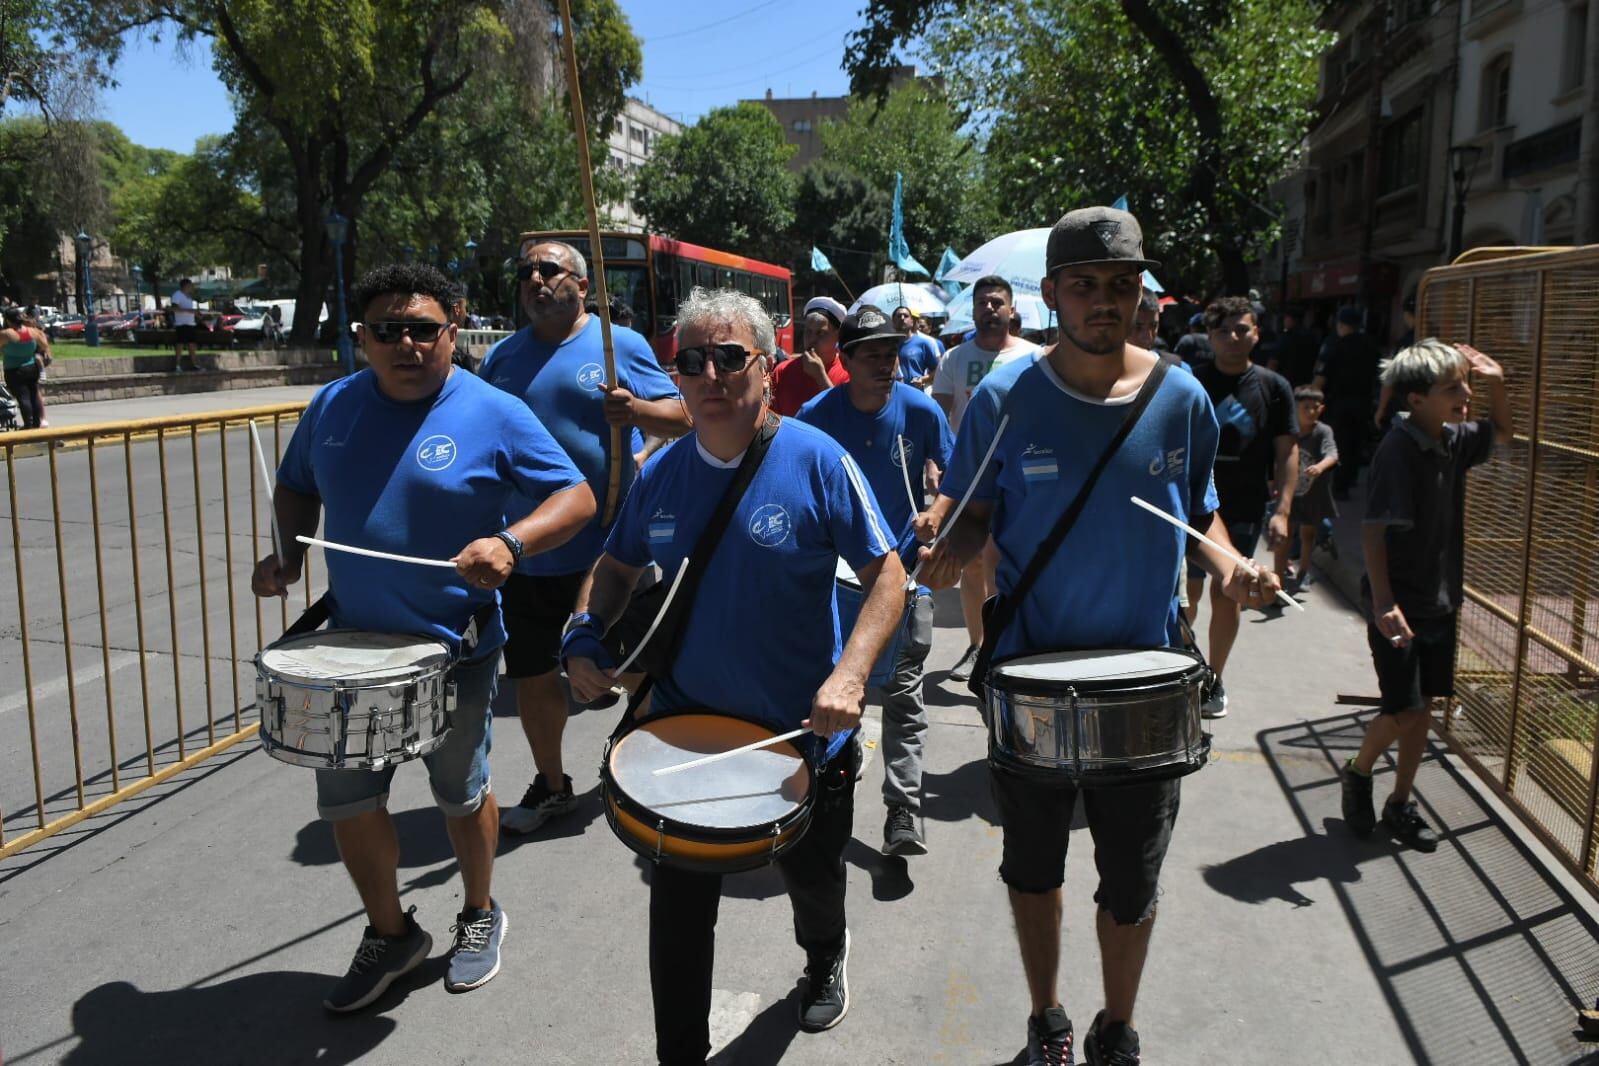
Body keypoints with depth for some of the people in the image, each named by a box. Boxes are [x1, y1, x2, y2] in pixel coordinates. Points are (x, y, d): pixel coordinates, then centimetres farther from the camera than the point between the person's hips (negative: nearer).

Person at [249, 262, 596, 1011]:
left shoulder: (493, 414, -12)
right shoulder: (333, 407, 2)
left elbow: (576, 497, -12)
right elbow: (297, 486, 18)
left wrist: (511, 542, -29)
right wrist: (289, 555, 0)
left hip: (455, 650, -4)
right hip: (354, 643, 4)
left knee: (460, 795, 13)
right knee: (345, 802, 11)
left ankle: (480, 916, 40)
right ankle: (390, 934, 35)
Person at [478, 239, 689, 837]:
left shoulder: (621, 344, -2)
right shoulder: (502, 358, 9)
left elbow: (681, 417, -5)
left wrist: (636, 409, -25)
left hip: (613, 544, -4)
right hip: (528, 549, 4)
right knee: (533, 674, 13)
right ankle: (550, 786, 33)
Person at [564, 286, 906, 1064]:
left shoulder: (817, 461, -13)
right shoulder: (661, 473, -1)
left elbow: (886, 576, -12)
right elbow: (618, 569, 12)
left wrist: (850, 674, -26)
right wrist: (585, 637, -7)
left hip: (803, 733, -2)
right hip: (683, 730, 2)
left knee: (812, 878, 23)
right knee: (678, 908, 6)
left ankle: (825, 957, 58)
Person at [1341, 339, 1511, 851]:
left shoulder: (1453, 439, 3)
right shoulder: (1398, 450, -20)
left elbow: (1501, 432, 25)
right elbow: (1373, 529, -24)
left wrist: (1496, 384, 6)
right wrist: (1383, 602, -31)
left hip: (1440, 601, 8)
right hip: (1399, 607, -8)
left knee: (1423, 708, 12)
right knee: (1404, 711, -5)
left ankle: (1400, 803, 26)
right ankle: (1357, 772, 23)